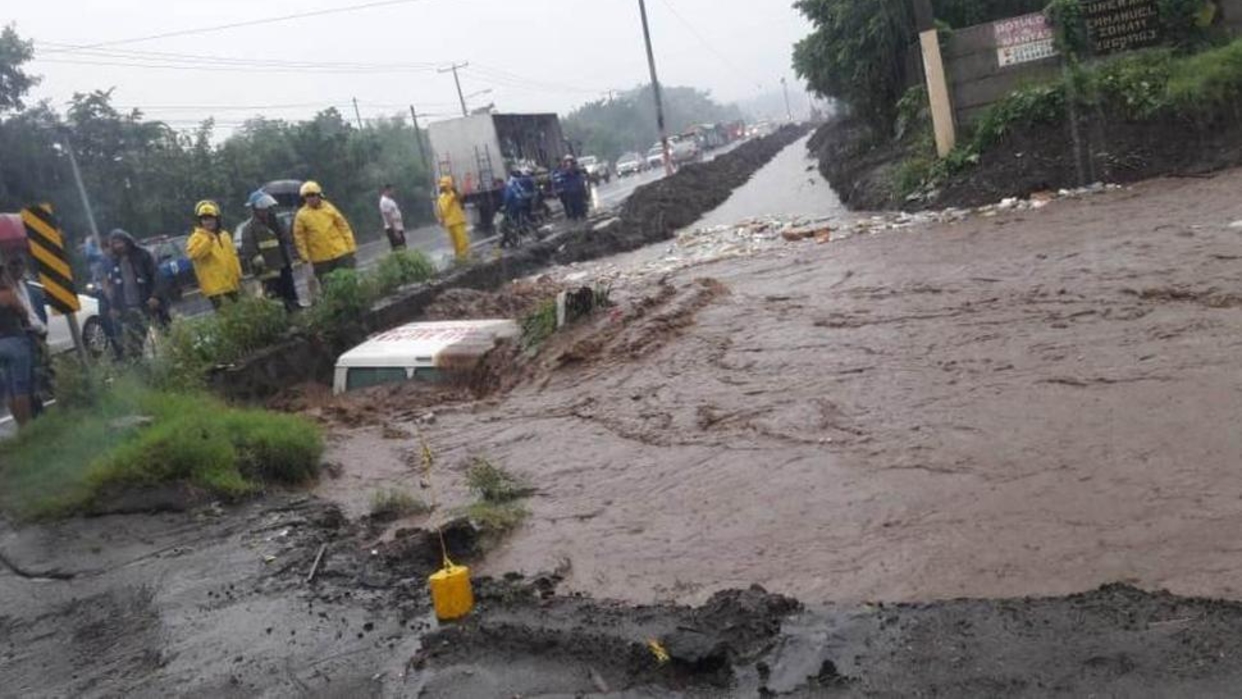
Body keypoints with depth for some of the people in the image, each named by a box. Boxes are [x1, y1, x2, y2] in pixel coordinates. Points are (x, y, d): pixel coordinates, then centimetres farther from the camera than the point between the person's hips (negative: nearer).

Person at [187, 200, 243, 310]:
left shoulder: (224, 235, 14)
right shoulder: (197, 237, -6)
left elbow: (233, 256, 20)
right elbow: (193, 253, -26)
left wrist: (238, 275, 16)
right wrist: (208, 240, -32)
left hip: (232, 284, 7)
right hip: (215, 287, -7)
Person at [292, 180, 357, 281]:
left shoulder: (329, 208, 1)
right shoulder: (301, 215, -3)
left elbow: (344, 227, 5)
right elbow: (299, 237, -2)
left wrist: (350, 246, 3)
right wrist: (305, 257, -6)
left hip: (341, 252, 1)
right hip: (320, 259, -1)